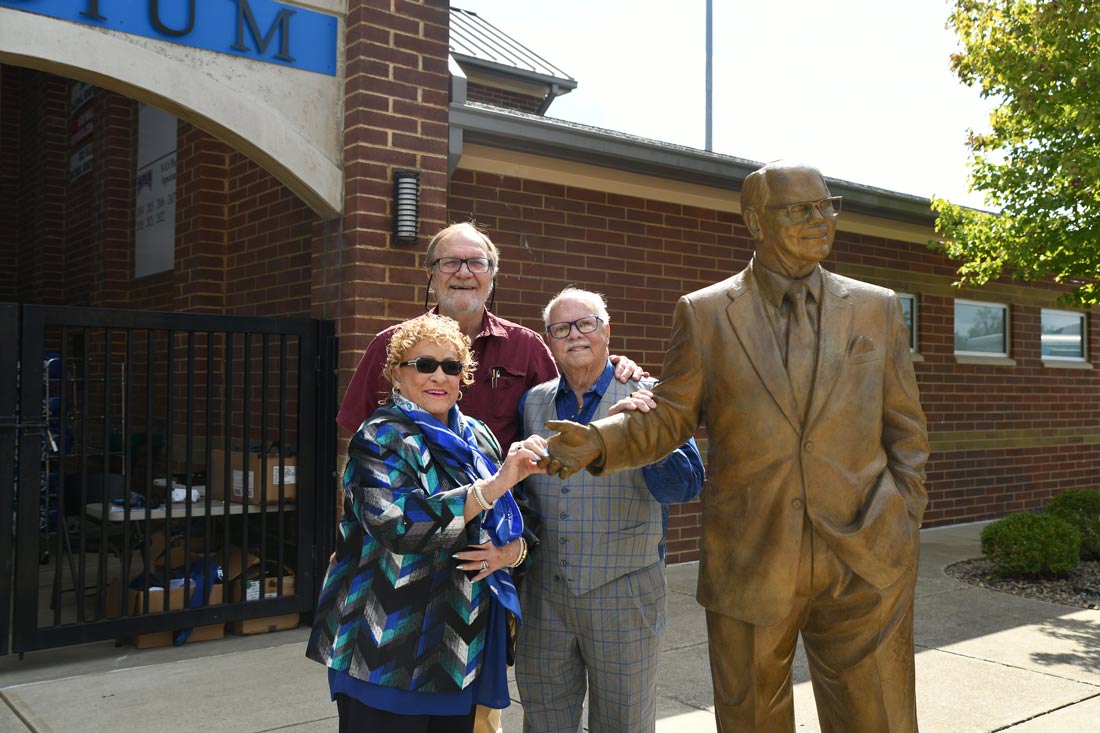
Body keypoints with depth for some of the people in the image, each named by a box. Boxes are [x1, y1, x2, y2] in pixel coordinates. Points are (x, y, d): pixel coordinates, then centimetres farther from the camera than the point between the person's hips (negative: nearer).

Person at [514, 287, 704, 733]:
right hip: (543, 592, 3)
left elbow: (686, 486, -12)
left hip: (624, 593, -3)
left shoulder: (647, 399, -4)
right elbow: (517, 488, 13)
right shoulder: (532, 403, 6)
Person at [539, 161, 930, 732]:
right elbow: (667, 418, 1)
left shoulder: (877, 308, 6)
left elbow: (906, 430, 10)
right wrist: (598, 441, -18)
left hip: (866, 566, 1)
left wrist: (903, 529, 1)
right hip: (750, 567, -1)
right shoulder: (704, 314, 1)